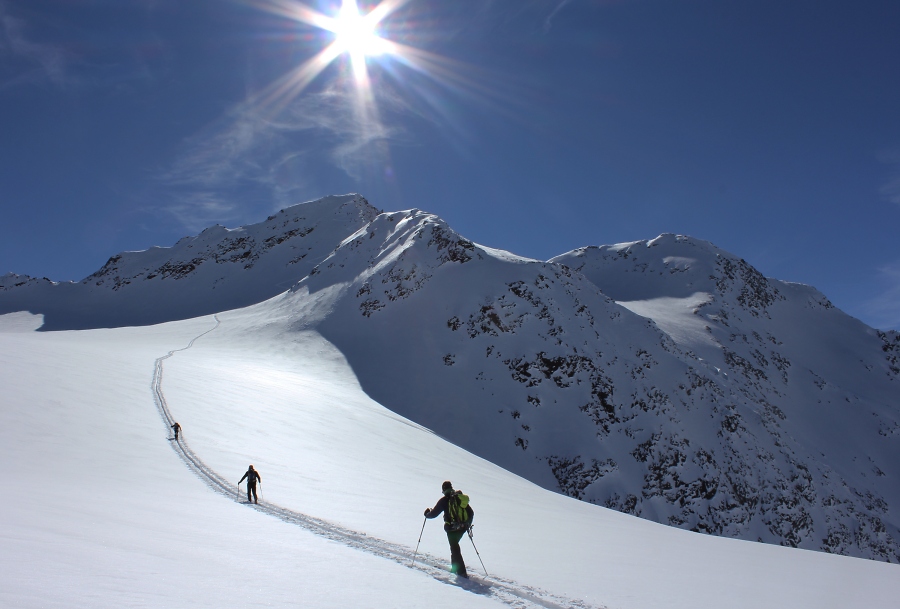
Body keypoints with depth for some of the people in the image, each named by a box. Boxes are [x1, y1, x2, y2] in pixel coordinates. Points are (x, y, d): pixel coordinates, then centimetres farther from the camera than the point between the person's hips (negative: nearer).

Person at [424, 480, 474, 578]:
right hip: (463, 527, 5)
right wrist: (468, 524, 25)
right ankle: (455, 566, 29)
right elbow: (471, 513, 11)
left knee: (455, 548, 2)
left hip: (451, 528, -5)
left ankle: (461, 571, -4)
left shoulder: (444, 500, -6)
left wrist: (427, 513, 20)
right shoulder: (461, 497, 7)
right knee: (455, 545, 24)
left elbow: (434, 514, -1)